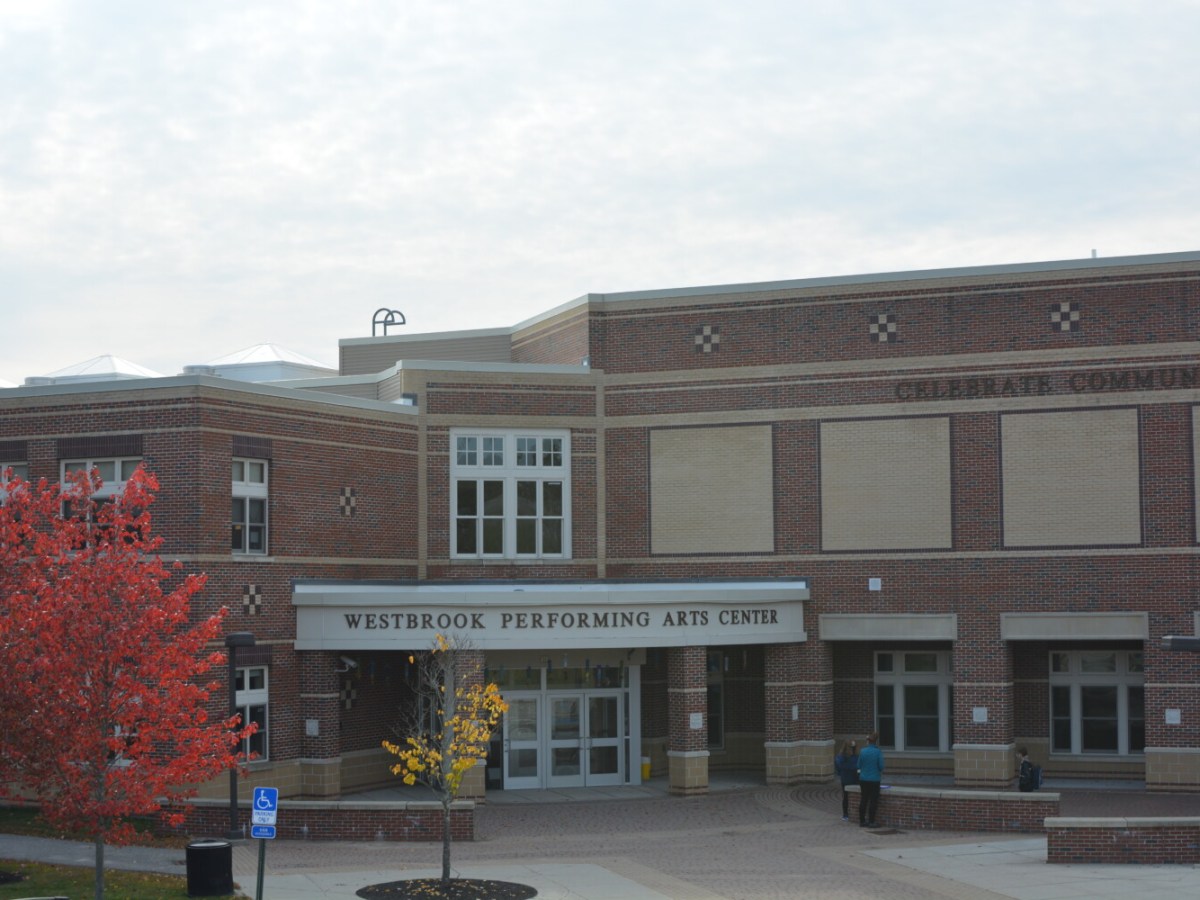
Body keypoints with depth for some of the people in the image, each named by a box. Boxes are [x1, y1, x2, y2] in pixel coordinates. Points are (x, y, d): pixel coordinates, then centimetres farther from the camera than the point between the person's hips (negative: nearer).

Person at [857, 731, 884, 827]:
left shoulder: (863, 751, -2)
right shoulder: (878, 752, -12)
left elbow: (859, 765, 4)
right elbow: (881, 766, -9)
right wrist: (881, 774, 11)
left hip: (863, 779, 4)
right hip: (874, 779, -4)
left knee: (863, 800, 11)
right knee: (873, 801, 3)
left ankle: (862, 821, 16)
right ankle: (871, 822, 3)